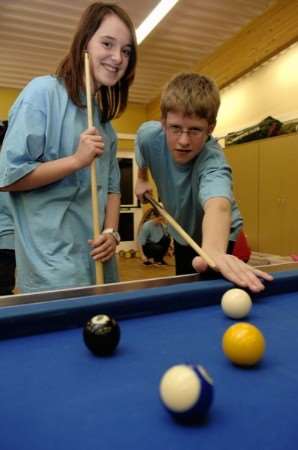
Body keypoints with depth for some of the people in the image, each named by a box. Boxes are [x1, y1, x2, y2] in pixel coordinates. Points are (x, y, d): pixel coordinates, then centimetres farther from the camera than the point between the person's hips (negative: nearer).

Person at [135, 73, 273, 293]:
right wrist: (142, 179, 4)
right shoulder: (148, 135, -25)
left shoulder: (212, 160, -41)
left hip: (217, 235, -4)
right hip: (182, 233, 5)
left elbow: (217, 205, -64)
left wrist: (213, 250, -81)